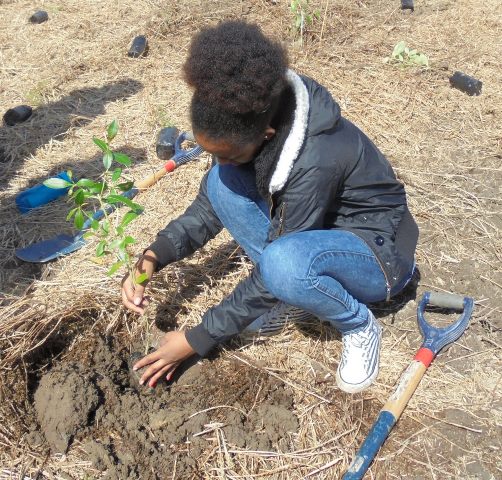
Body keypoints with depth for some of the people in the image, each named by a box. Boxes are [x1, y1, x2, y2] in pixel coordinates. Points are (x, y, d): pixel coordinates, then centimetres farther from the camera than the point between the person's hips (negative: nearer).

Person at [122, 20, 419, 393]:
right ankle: (293, 296, -1)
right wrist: (154, 257, -20)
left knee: (284, 263, -40)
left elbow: (272, 266, -28)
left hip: (379, 252, -7)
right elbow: (209, 206, -4)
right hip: (310, 232, 7)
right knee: (221, 183, -15)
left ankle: (360, 326, -8)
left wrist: (199, 339, -20)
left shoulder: (315, 160, -36)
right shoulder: (250, 125, -14)